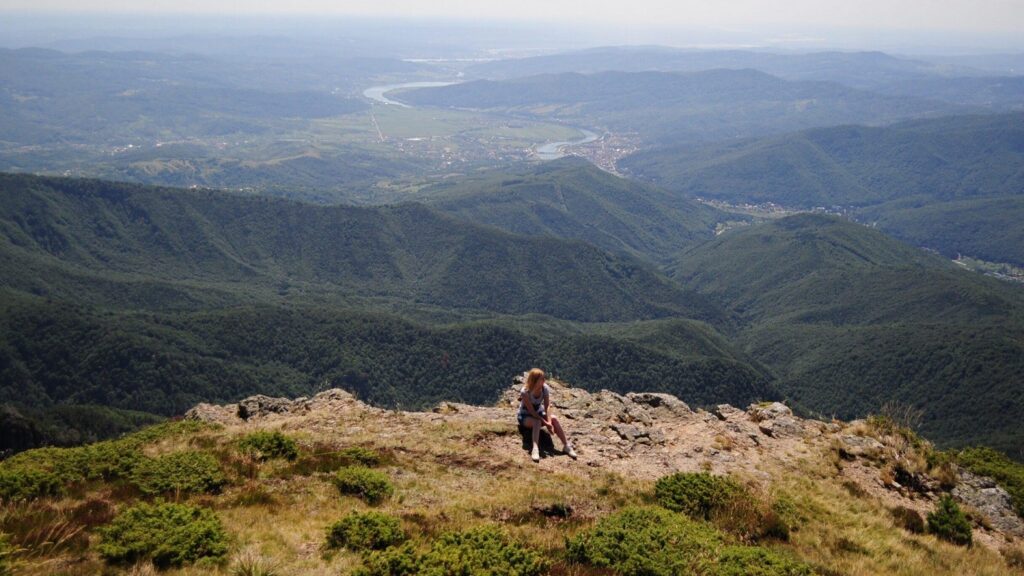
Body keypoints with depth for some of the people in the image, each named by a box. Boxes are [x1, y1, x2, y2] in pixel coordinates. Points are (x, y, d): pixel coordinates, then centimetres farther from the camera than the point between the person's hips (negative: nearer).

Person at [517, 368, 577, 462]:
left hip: (539, 413, 4)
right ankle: (535, 449, -45)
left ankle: (566, 445, -20)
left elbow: (547, 406, -19)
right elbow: (531, 411, -28)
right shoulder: (525, 392, -27)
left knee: (554, 419, -24)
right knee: (537, 421, -37)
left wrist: (549, 421, -33)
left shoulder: (545, 388, -14)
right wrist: (545, 423, -32)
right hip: (525, 416, -4)